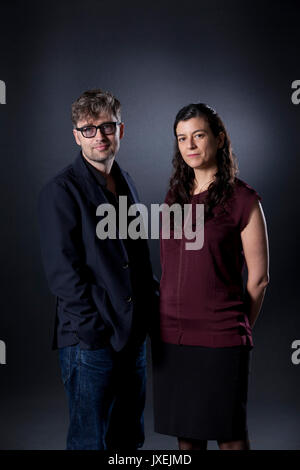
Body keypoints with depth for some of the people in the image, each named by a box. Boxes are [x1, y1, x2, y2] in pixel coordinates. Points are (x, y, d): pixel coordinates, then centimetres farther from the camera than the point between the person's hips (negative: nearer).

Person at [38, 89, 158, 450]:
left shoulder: (126, 184, 14)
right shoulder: (60, 191, -9)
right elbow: (62, 271, -14)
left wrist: (151, 302, 11)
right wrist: (95, 328, -17)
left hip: (134, 335, 7)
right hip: (89, 341, -7)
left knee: (130, 437, 17)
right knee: (89, 441, 4)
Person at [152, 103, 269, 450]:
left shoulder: (242, 200, -6)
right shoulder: (174, 197, 11)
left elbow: (258, 278, -2)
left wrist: (239, 331, 4)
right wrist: (169, 320, 12)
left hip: (220, 337, -5)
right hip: (171, 336, 5)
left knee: (229, 435, 5)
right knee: (185, 433, 13)